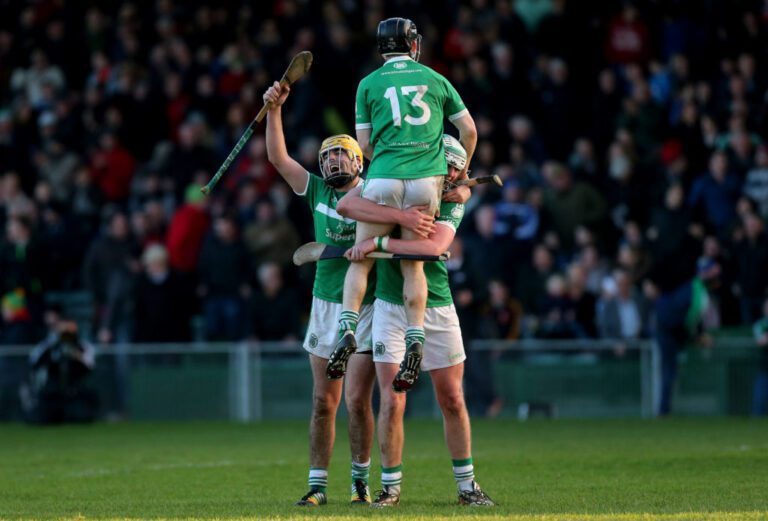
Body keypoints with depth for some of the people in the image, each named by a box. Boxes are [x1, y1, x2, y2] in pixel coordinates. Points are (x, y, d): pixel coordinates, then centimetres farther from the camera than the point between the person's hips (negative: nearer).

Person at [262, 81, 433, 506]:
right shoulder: (317, 191, 8)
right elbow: (278, 157, 7)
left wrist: (400, 217, -48)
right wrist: (274, 110, -1)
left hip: (367, 308, -4)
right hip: (325, 307, 4)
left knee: (357, 398, -8)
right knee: (323, 401, 4)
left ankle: (360, 480, 9)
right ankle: (317, 484, 9)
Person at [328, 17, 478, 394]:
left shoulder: (369, 84, 9)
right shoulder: (435, 80, 13)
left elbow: (365, 143, 9)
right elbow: (468, 130, 15)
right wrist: (462, 168, 30)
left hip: (384, 179, -1)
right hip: (426, 179, 1)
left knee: (361, 259, 5)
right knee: (413, 264, 4)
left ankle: (347, 327, -13)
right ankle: (415, 338, -12)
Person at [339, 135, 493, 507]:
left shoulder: (452, 204, -4)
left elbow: (433, 246, -24)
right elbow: (346, 204, -24)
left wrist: (376, 243, -30)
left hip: (437, 308, 1)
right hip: (391, 307, -1)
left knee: (452, 400, 5)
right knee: (392, 402, -7)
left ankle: (467, 485, 16)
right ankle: (390, 486, 6)